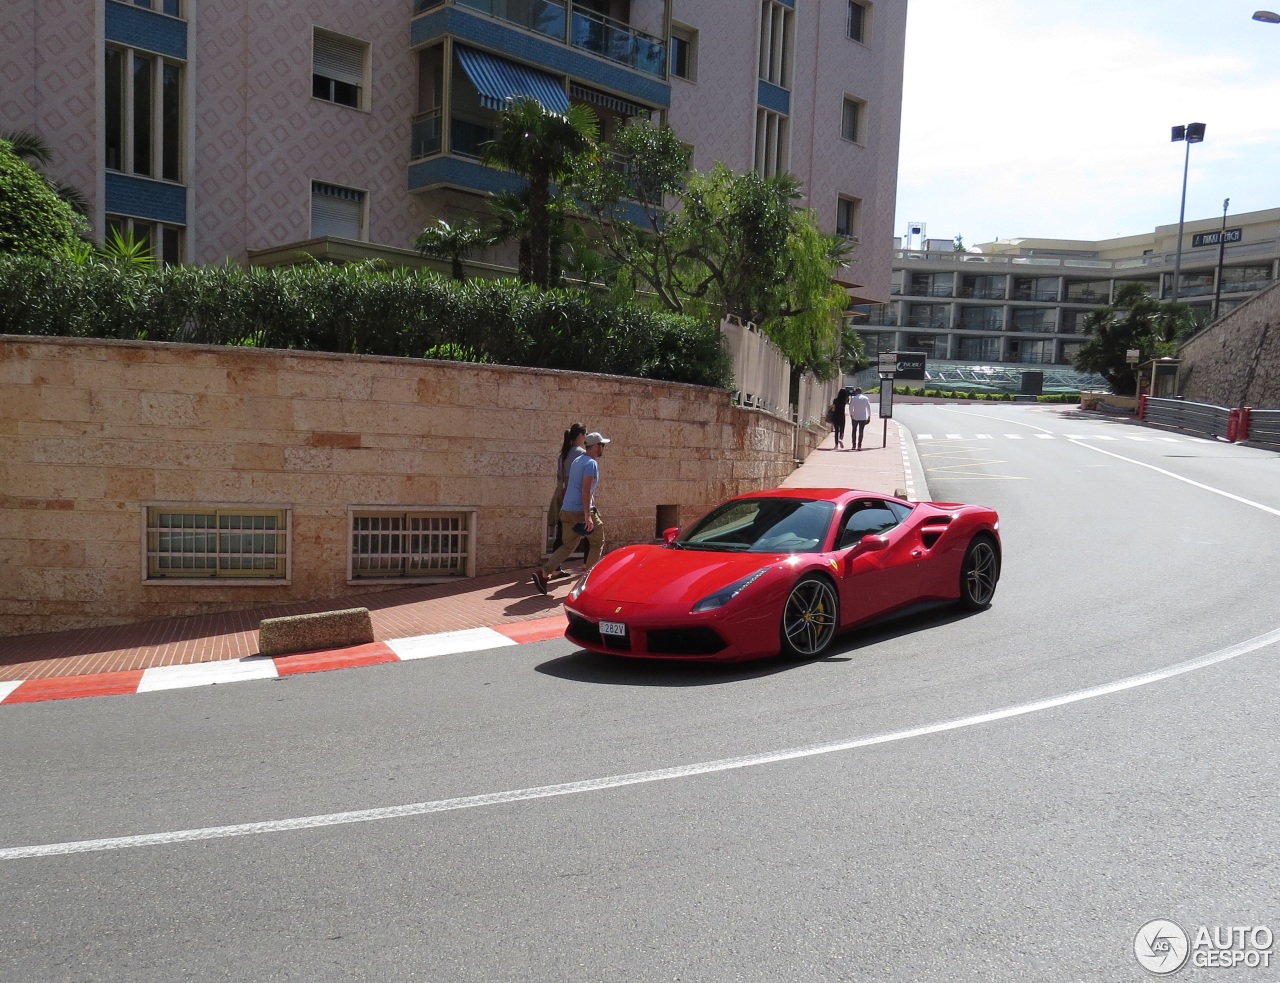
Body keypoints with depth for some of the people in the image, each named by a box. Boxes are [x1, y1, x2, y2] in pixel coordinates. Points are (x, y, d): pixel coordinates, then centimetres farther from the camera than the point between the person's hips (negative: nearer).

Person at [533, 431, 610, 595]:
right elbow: (585, 490, -21)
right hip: (581, 510, -8)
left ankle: (543, 573, -5)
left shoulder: (577, 460, 17)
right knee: (597, 543, 10)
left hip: (567, 510, 8)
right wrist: (588, 515, -24)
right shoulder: (591, 463, -12)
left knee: (568, 546, 11)